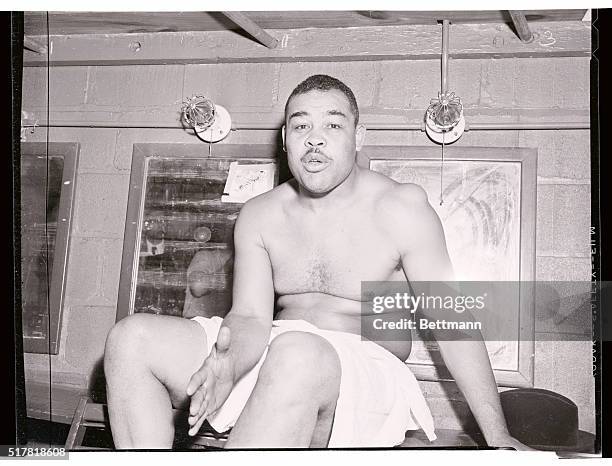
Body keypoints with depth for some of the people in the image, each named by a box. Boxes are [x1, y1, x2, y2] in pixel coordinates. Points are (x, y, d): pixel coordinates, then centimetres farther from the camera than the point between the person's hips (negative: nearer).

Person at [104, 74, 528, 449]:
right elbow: (251, 316, -1)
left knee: (296, 353, -40)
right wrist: (231, 360, -27)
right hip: (277, 356, 5)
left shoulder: (401, 208, -6)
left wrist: (497, 439, -7)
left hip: (366, 372, -4)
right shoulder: (259, 216, 6)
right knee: (131, 338, -11)